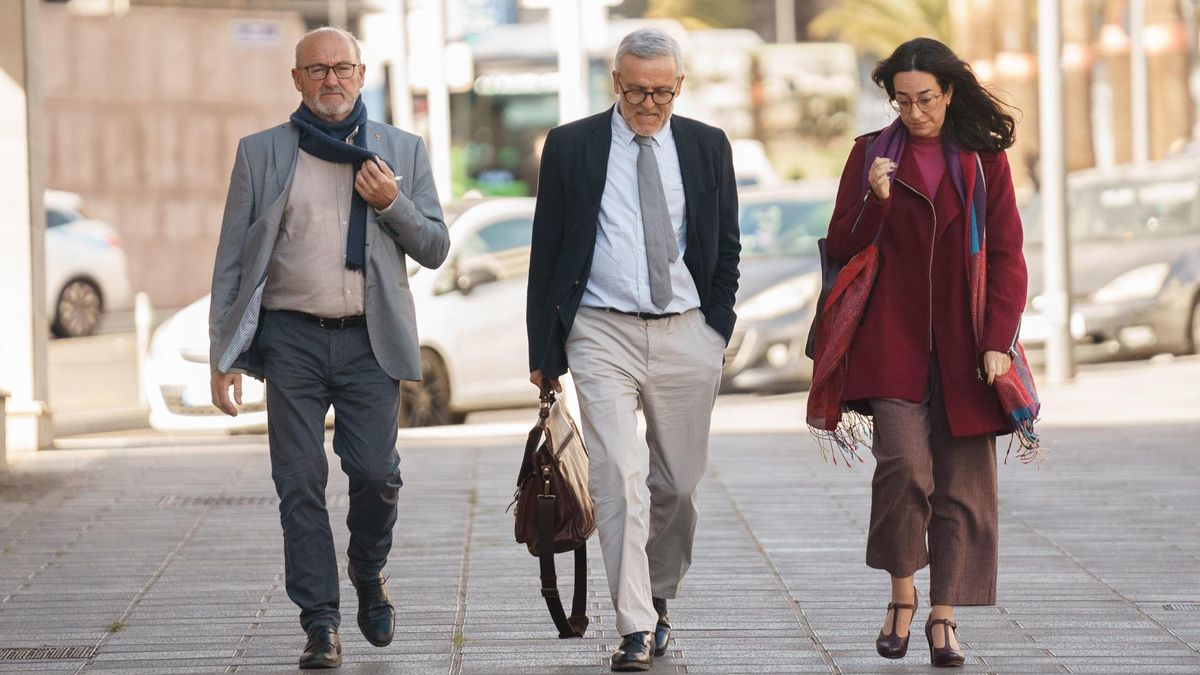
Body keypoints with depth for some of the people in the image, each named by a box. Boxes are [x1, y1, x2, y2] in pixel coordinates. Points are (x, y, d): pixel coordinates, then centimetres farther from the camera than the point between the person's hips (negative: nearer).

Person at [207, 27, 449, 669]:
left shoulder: (402, 152, 11)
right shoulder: (261, 153, 8)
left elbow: (435, 249, 11)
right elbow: (231, 260, 7)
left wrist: (393, 204, -8)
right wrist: (223, 356, 0)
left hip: (369, 339, 0)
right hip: (291, 338, 0)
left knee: (375, 473, -6)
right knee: (300, 484, -2)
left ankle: (369, 575, 23)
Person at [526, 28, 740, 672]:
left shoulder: (707, 147, 8)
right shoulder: (570, 146, 2)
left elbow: (726, 248, 14)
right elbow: (546, 254, 4)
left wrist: (718, 329, 6)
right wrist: (543, 349, 1)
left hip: (686, 335, 2)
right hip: (603, 334, -2)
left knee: (678, 482, 9)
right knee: (618, 477, -14)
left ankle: (657, 597, 30)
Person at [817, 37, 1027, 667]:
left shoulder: (985, 160, 8)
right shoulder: (872, 154, 7)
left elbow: (1007, 255, 6)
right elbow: (840, 248, 6)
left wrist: (998, 342, -3)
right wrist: (874, 200, -13)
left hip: (963, 347, 1)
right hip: (893, 341, -1)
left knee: (962, 485, -1)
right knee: (905, 463, -17)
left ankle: (943, 617, 6)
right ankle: (901, 596, 2)